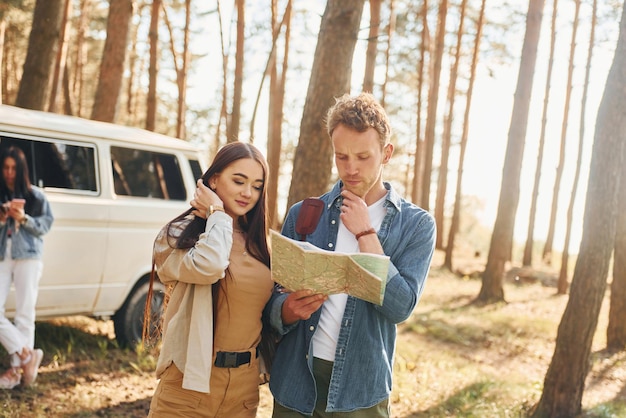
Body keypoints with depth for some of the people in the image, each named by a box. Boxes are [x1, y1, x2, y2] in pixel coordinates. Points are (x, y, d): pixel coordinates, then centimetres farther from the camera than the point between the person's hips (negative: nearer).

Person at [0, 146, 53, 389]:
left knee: (24, 314, 0)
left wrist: (23, 218, -15)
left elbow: (45, 225, 0)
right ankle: (27, 354, 2)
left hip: (28, 258, -2)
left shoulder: (35, 195, 3)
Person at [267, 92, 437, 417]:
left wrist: (365, 233, -13)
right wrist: (290, 308, -19)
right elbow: (274, 300, 3)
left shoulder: (416, 225, -3)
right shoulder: (302, 214, 2)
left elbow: (399, 308, -13)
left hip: (361, 392, -1)